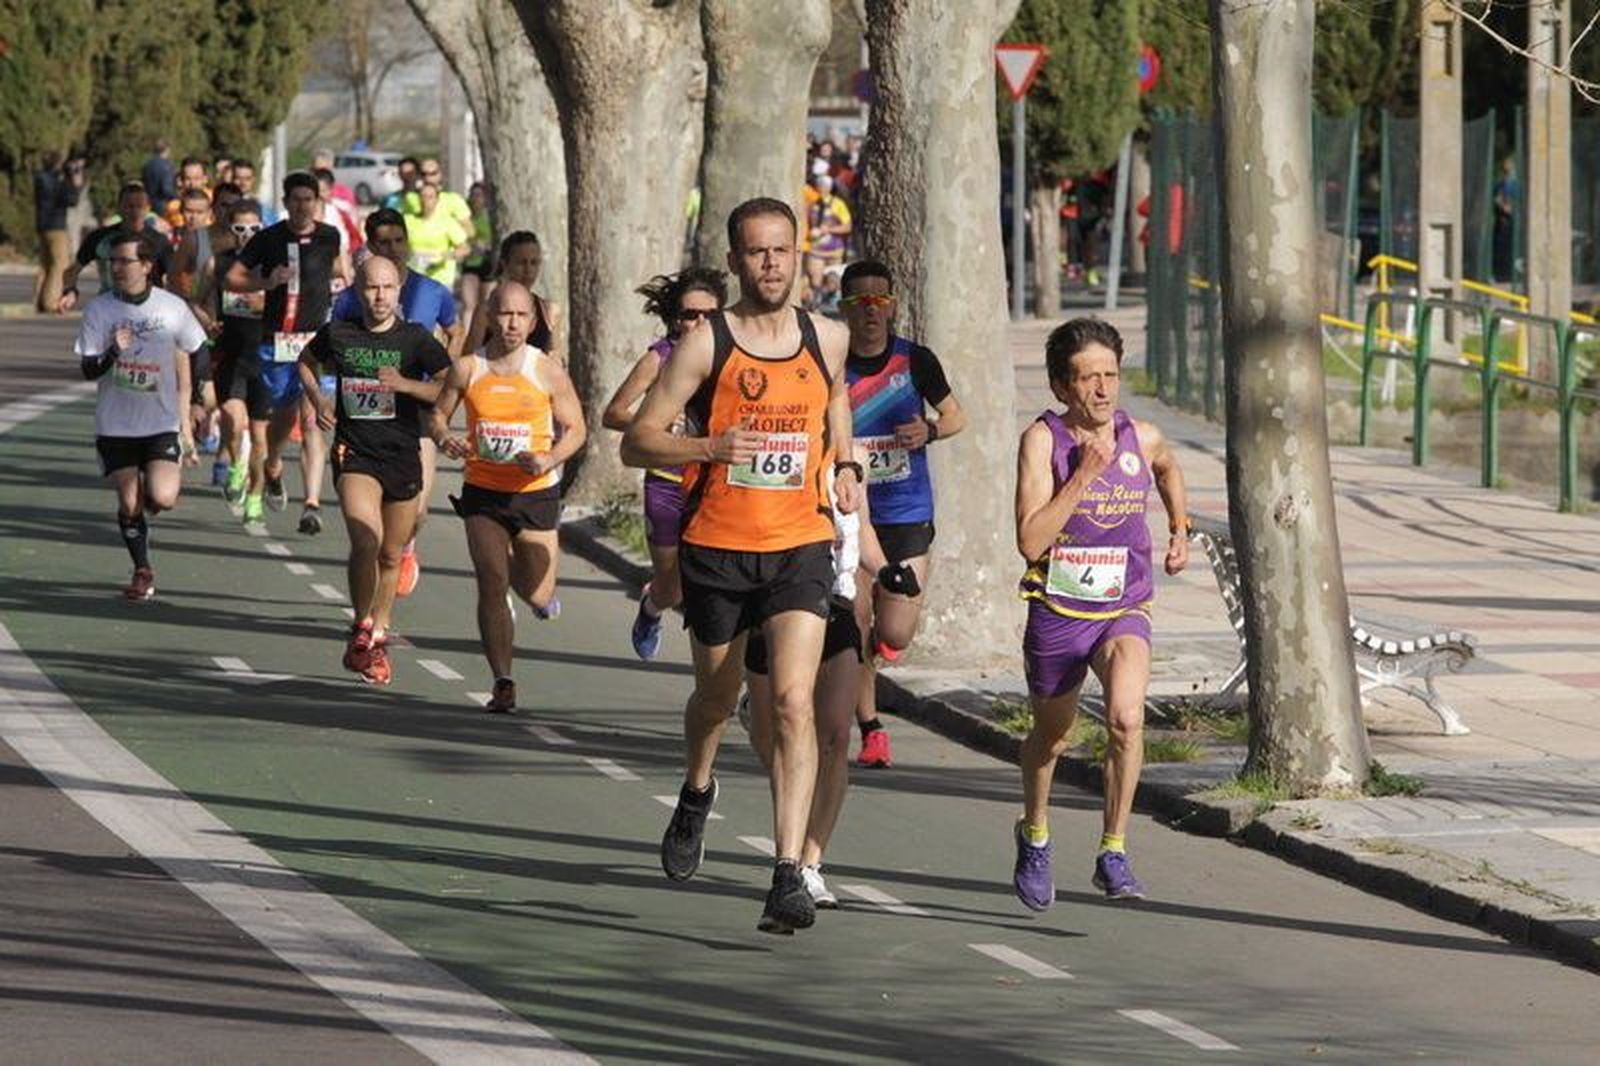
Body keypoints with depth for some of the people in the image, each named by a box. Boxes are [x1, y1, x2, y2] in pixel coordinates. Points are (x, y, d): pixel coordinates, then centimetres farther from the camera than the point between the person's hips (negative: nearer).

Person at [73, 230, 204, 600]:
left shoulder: (172, 308, -2)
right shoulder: (99, 309, -4)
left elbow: (183, 365, 10)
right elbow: (88, 370, -6)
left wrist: (185, 422, 13)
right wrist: (112, 353, -28)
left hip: (162, 421, -1)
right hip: (115, 425, 1)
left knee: (161, 498, -16)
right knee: (129, 503, -3)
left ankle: (172, 474, 21)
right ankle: (143, 572, 16)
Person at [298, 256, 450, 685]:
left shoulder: (416, 340, -3)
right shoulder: (337, 334, 1)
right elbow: (306, 361, 22)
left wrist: (405, 384, -21)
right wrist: (318, 399, 6)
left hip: (403, 457, 1)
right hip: (355, 455, -1)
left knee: (390, 556, 13)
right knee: (367, 540, -23)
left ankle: (378, 636, 33)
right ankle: (361, 629, -9)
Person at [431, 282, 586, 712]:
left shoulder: (548, 372, -6)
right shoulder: (467, 370, -3)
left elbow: (576, 429, 1)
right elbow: (439, 413, 9)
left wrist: (550, 459, -18)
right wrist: (445, 439, -14)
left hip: (535, 493, -1)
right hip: (483, 493, 1)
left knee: (536, 594, 4)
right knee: (492, 586, -8)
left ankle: (536, 584, 43)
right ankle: (503, 683, -3)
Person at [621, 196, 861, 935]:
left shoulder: (828, 340, 4)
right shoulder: (705, 346, -7)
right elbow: (636, 442, -8)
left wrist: (845, 466, 9)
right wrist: (710, 448, -25)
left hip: (800, 548, 1)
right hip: (717, 547, -1)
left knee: (794, 701, -15)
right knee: (716, 695, 18)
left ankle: (788, 875, -19)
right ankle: (697, 793, 53)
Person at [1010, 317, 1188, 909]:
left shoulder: (1142, 438, -1)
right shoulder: (1042, 440, -13)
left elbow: (1168, 468, 27)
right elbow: (1031, 541, -22)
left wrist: (1180, 531, 20)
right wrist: (1084, 474, -24)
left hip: (1125, 609, 1)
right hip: (1057, 611, -1)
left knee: (1126, 718, -26)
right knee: (1050, 738, 18)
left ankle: (1114, 852, -13)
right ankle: (1034, 836, 48)